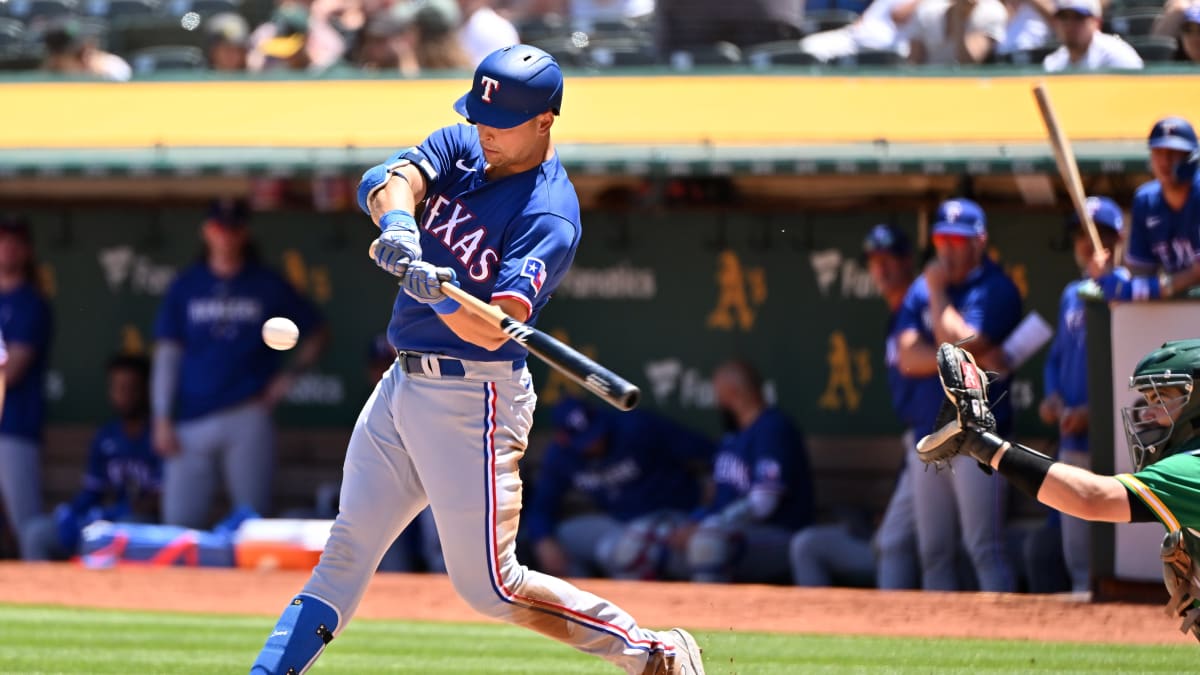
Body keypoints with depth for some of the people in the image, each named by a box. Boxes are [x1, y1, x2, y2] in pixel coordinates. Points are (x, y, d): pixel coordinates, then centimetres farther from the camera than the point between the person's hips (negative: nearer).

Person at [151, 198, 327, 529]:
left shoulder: (268, 285, 8)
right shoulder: (185, 287, 10)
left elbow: (315, 333, 16)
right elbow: (167, 355, 8)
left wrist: (289, 375, 1)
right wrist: (162, 420, 1)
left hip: (248, 418, -1)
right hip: (191, 422, 1)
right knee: (179, 520, -5)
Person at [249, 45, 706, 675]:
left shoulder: (550, 216, -17)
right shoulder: (461, 146, 5)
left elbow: (494, 331, -27)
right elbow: (390, 180, -15)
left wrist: (441, 297, -46)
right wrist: (398, 225, -37)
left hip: (472, 401, -7)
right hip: (402, 385, 7)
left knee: (489, 585, -5)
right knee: (345, 553, 8)